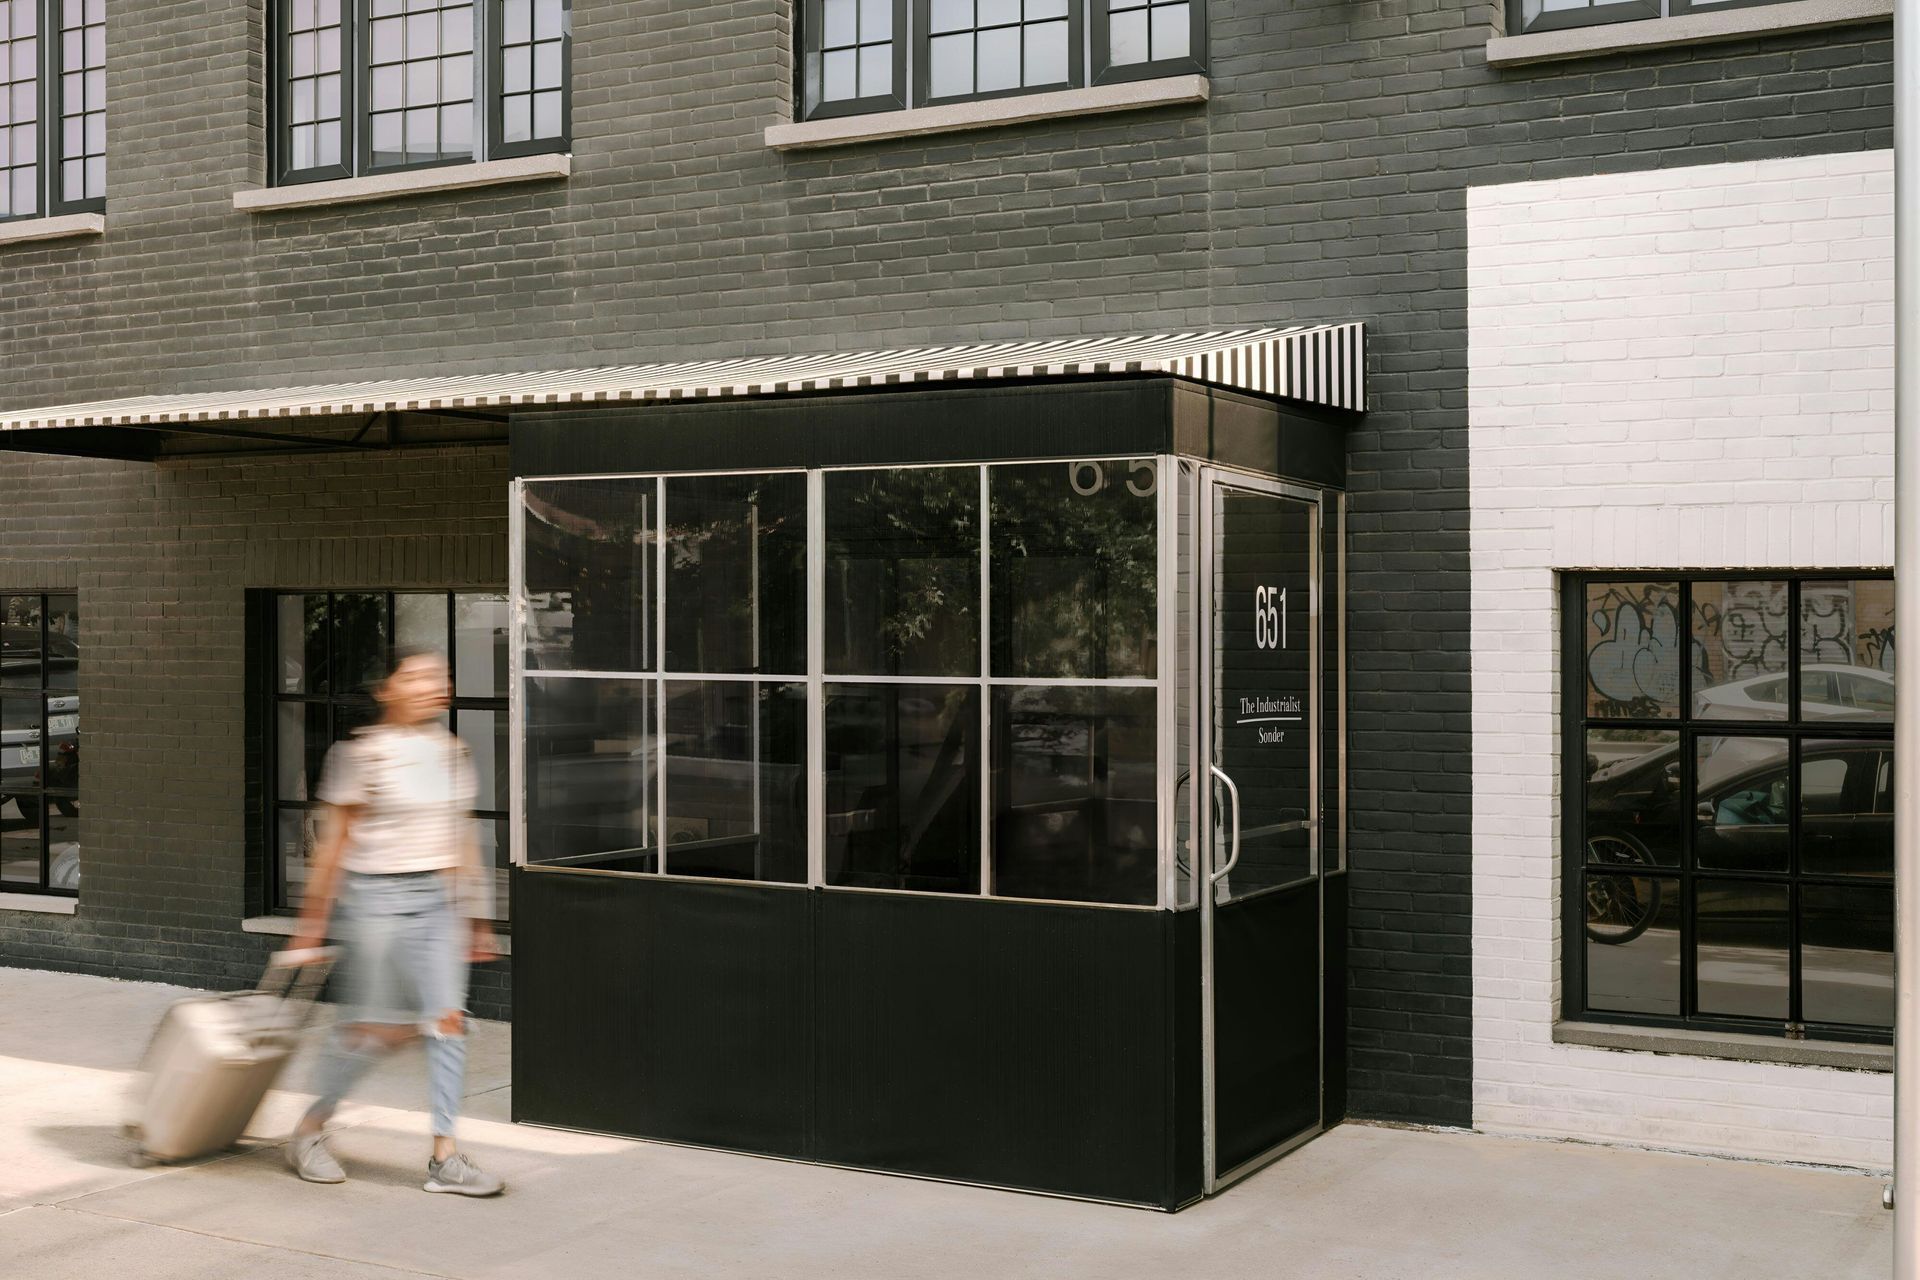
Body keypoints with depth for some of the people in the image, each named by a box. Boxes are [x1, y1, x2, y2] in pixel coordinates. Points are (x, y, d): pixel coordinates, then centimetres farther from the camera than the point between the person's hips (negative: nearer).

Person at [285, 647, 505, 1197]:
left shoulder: (451, 752, 8)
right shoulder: (362, 753, -8)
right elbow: (335, 840, -3)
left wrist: (477, 915, 16)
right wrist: (313, 919, -1)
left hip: (438, 899, 5)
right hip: (378, 898, -5)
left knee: (448, 1019, -2)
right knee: (376, 1028, 2)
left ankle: (445, 1157, 4)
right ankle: (309, 1131, 25)